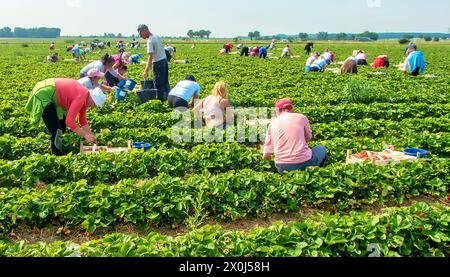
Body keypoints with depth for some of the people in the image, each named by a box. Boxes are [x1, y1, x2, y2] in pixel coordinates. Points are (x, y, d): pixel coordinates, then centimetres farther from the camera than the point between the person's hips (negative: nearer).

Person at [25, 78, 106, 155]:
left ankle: (56, 151, 30)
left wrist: (90, 136, 9)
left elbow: (82, 119, 13)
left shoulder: (85, 95, 3)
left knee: (61, 128, 18)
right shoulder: (80, 97, -26)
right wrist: (85, 135, -20)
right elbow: (69, 121, -28)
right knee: (56, 132, -9)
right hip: (43, 95, -10)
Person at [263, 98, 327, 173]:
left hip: (282, 168, 3)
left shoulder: (272, 124, 7)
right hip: (303, 163, -3)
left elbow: (266, 156, 9)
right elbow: (308, 138, 19)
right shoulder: (301, 117, 1)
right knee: (321, 149, 27)